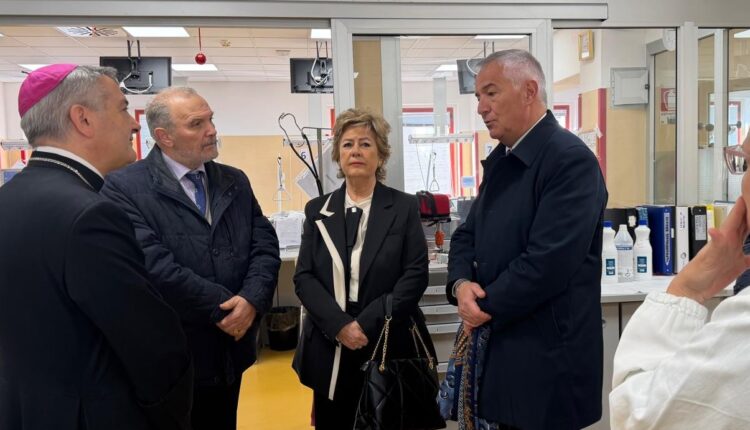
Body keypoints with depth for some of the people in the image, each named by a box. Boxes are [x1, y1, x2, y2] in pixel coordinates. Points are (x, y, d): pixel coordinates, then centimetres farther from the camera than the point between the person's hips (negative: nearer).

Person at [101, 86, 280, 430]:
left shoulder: (235, 182, 7)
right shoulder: (125, 187, -12)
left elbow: (265, 246, 0)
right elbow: (153, 266, -22)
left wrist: (251, 300, -17)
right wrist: (223, 307, -18)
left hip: (229, 351, 6)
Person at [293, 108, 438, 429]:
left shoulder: (404, 207, 0)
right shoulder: (317, 210, 6)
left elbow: (415, 276, -7)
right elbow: (303, 277, 0)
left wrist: (367, 324, -15)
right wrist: (340, 325, -14)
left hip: (390, 345, -1)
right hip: (330, 347, 2)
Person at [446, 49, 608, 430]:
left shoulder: (571, 159, -17)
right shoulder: (500, 161, 11)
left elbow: (547, 262, -25)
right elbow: (467, 235, 12)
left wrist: (486, 307, -14)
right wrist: (460, 284, -9)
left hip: (547, 358, -8)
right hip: (497, 347, 8)